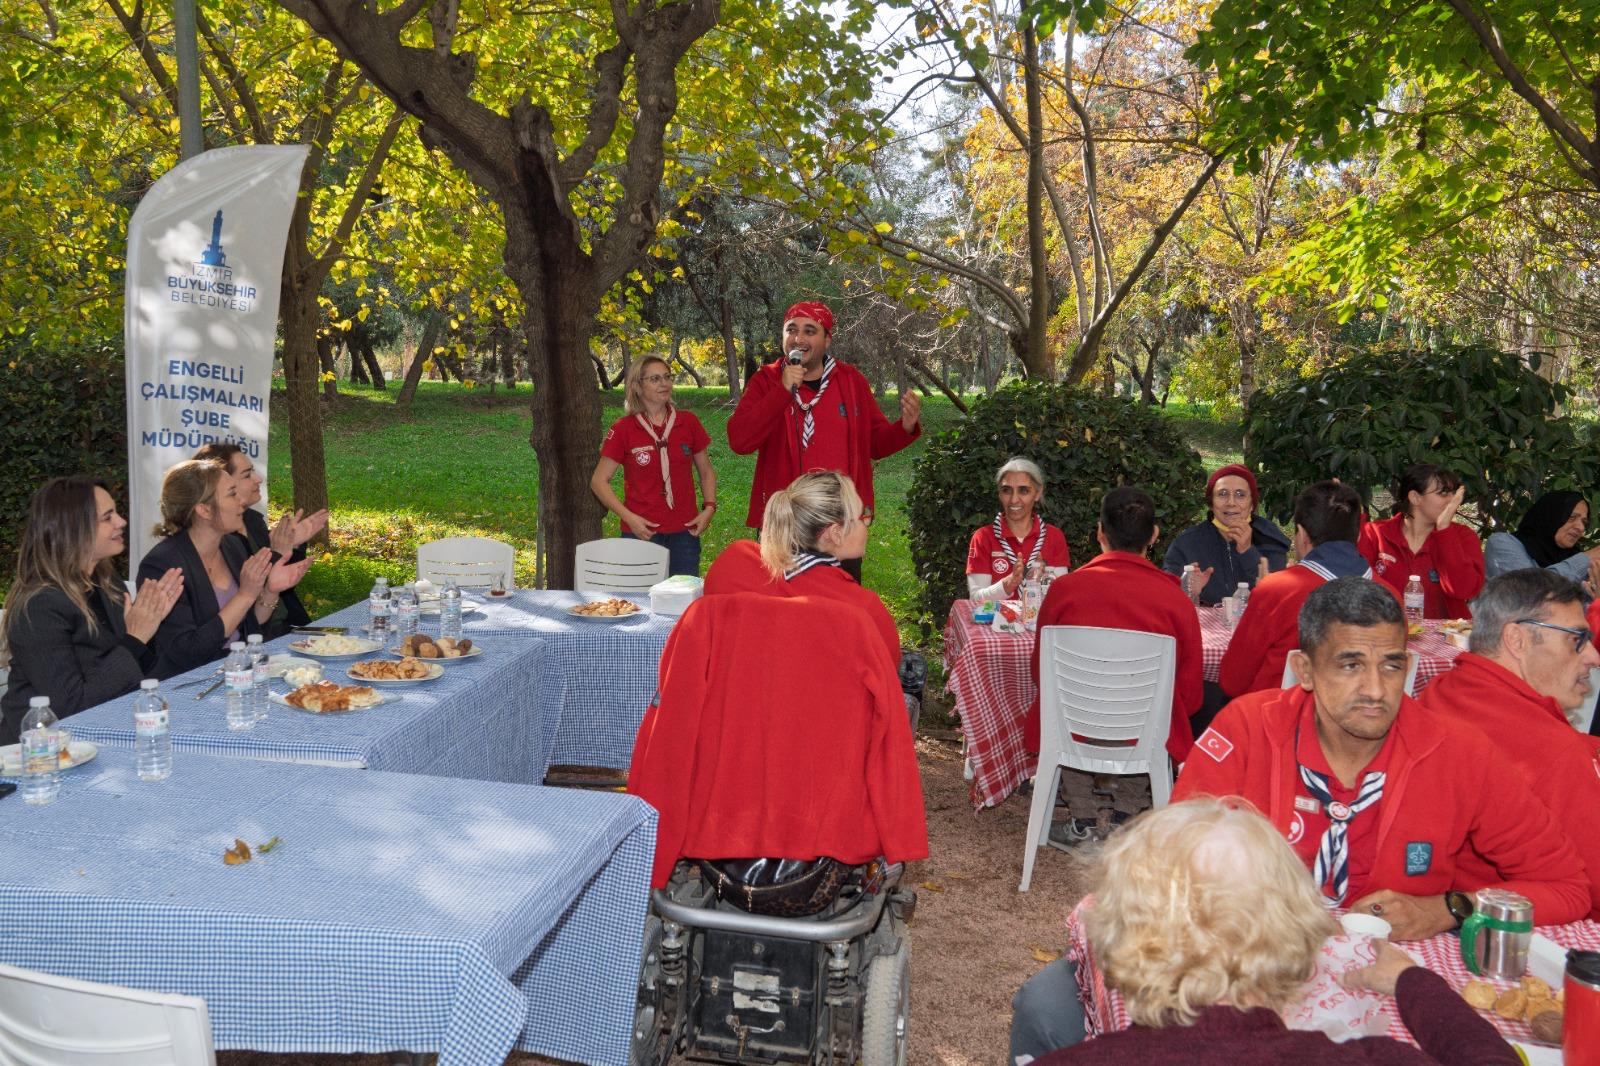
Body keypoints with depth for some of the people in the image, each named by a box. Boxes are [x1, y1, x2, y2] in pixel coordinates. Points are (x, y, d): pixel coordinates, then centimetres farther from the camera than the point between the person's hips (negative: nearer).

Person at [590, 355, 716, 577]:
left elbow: (706, 472, 14)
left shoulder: (688, 423, 5)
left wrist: (709, 508, -1)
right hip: (642, 532, -2)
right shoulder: (623, 430, -3)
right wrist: (628, 516, -11)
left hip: (684, 533, 2)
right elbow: (599, 481, 0)